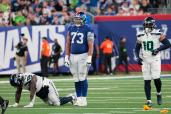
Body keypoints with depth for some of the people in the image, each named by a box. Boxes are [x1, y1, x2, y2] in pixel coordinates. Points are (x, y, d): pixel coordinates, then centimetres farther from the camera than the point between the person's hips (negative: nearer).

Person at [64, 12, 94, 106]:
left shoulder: (87, 30, -5)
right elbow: (68, 44, 13)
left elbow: (90, 45, -7)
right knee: (76, 79, 7)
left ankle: (84, 99, 0)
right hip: (73, 56, 5)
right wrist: (66, 57, 9)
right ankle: (78, 98, 13)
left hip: (83, 55, -5)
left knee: (82, 78, -6)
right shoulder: (71, 29, 10)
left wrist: (89, 58, -14)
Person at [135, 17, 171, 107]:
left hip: (155, 59, -3)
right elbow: (137, 48, 14)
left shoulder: (158, 34, -7)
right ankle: (148, 100, 5)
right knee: (147, 80, 0)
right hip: (145, 60, 3)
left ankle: (159, 93, 17)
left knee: (156, 78, -12)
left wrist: (158, 49, -20)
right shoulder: (140, 35, 4)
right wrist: (138, 57, -1)